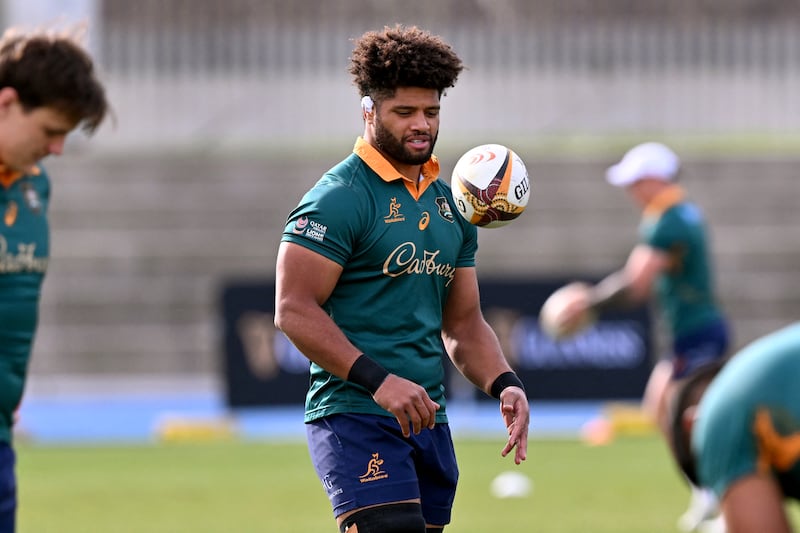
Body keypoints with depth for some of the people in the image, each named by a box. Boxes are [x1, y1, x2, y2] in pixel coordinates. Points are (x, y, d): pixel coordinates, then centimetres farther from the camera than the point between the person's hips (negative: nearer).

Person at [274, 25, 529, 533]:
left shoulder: (450, 204, 17)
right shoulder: (338, 199, -8)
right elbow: (294, 310, -15)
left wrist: (505, 384, 5)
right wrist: (379, 380, -22)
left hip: (428, 419, 8)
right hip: (356, 416, -8)